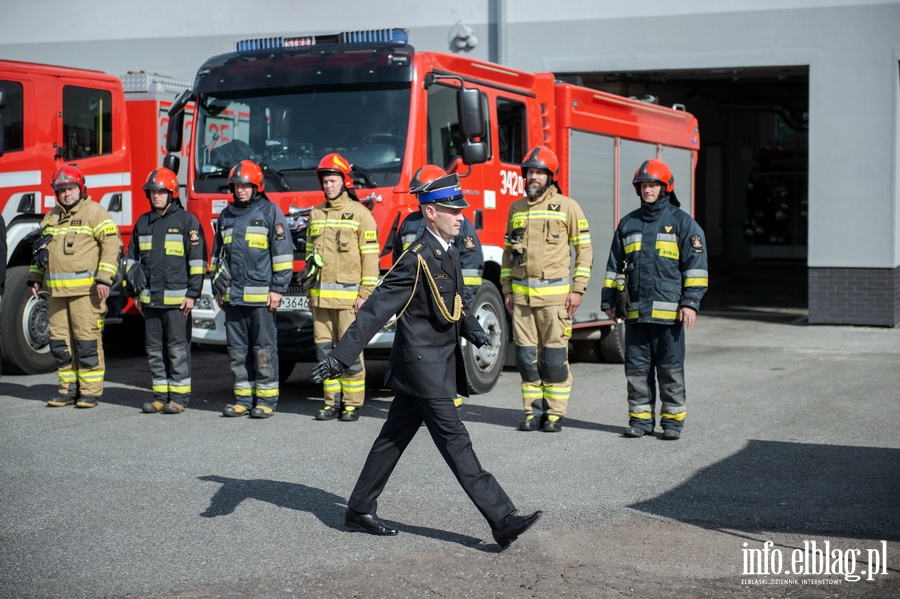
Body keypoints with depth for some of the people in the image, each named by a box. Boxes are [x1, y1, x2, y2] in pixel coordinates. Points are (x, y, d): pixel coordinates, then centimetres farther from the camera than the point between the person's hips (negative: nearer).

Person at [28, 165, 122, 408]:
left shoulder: (94, 212, -2)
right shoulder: (51, 217, 19)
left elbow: (112, 245, -9)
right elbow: (41, 249, 27)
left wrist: (104, 279, -16)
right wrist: (35, 278, 19)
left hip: (85, 290, -7)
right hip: (57, 290, 7)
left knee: (87, 340, -6)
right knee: (60, 340, 7)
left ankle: (90, 391, 0)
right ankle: (69, 389, 16)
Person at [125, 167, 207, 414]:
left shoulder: (187, 221, -1)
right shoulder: (143, 223, 15)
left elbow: (197, 260, -4)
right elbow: (132, 259, 21)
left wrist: (192, 294, -9)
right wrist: (135, 293, 15)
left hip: (176, 299, -5)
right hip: (150, 299, 5)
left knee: (178, 349, -2)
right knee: (155, 350, 8)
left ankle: (179, 396, 5)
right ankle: (160, 396, 14)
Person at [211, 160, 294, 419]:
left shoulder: (270, 212, 0)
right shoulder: (226, 216, 17)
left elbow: (283, 253, -4)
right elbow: (218, 254, 25)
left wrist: (278, 289, -9)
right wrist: (218, 288, 19)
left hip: (261, 296, -6)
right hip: (233, 297, 6)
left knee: (264, 349, -2)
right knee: (238, 351, 7)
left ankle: (266, 400, 4)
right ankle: (244, 399, 14)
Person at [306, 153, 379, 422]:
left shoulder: (360, 214, -2)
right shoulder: (316, 214, 15)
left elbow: (370, 256, -6)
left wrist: (366, 294, -11)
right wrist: (311, 292, 14)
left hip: (348, 295, -5)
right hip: (321, 296, 5)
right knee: (324, 350, 5)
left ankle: (353, 403, 2)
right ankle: (332, 401, 13)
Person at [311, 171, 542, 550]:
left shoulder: (447, 254, 10)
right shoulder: (418, 259, -18)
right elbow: (376, 310, -21)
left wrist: (473, 330, 5)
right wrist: (340, 357, -25)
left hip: (439, 361, 9)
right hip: (423, 366, -9)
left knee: (394, 439, 15)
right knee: (455, 442, -8)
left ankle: (360, 511, 25)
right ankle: (502, 520, -8)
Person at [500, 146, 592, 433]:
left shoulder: (567, 207, 0)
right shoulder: (516, 208, 13)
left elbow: (584, 250, 0)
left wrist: (578, 289, -6)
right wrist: (507, 289, 13)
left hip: (555, 294, -4)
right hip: (522, 294, 4)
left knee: (554, 356, -2)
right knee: (526, 355, 5)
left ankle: (555, 413, 5)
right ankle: (534, 411, 13)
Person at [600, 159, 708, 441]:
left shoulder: (682, 222, 1)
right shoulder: (628, 223, 14)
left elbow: (696, 266, -3)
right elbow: (615, 266, 19)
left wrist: (690, 303, -11)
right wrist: (609, 301, 15)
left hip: (668, 311, -4)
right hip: (636, 312, 4)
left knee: (670, 369, 1)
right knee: (637, 368, 6)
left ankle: (673, 420, 9)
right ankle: (640, 418, 14)